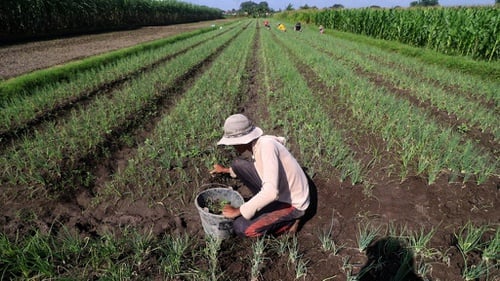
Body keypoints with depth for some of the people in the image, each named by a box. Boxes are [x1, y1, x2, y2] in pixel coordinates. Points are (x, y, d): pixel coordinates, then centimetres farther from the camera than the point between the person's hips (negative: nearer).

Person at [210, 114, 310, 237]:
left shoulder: (266, 145, -31)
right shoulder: (257, 143, -3)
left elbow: (271, 192, -40)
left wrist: (238, 211, -29)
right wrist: (227, 170, 20)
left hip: (293, 204, -8)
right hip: (278, 191, 8)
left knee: (240, 227, -19)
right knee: (237, 164, 0)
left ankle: (288, 222, 2)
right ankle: (264, 202, 12)